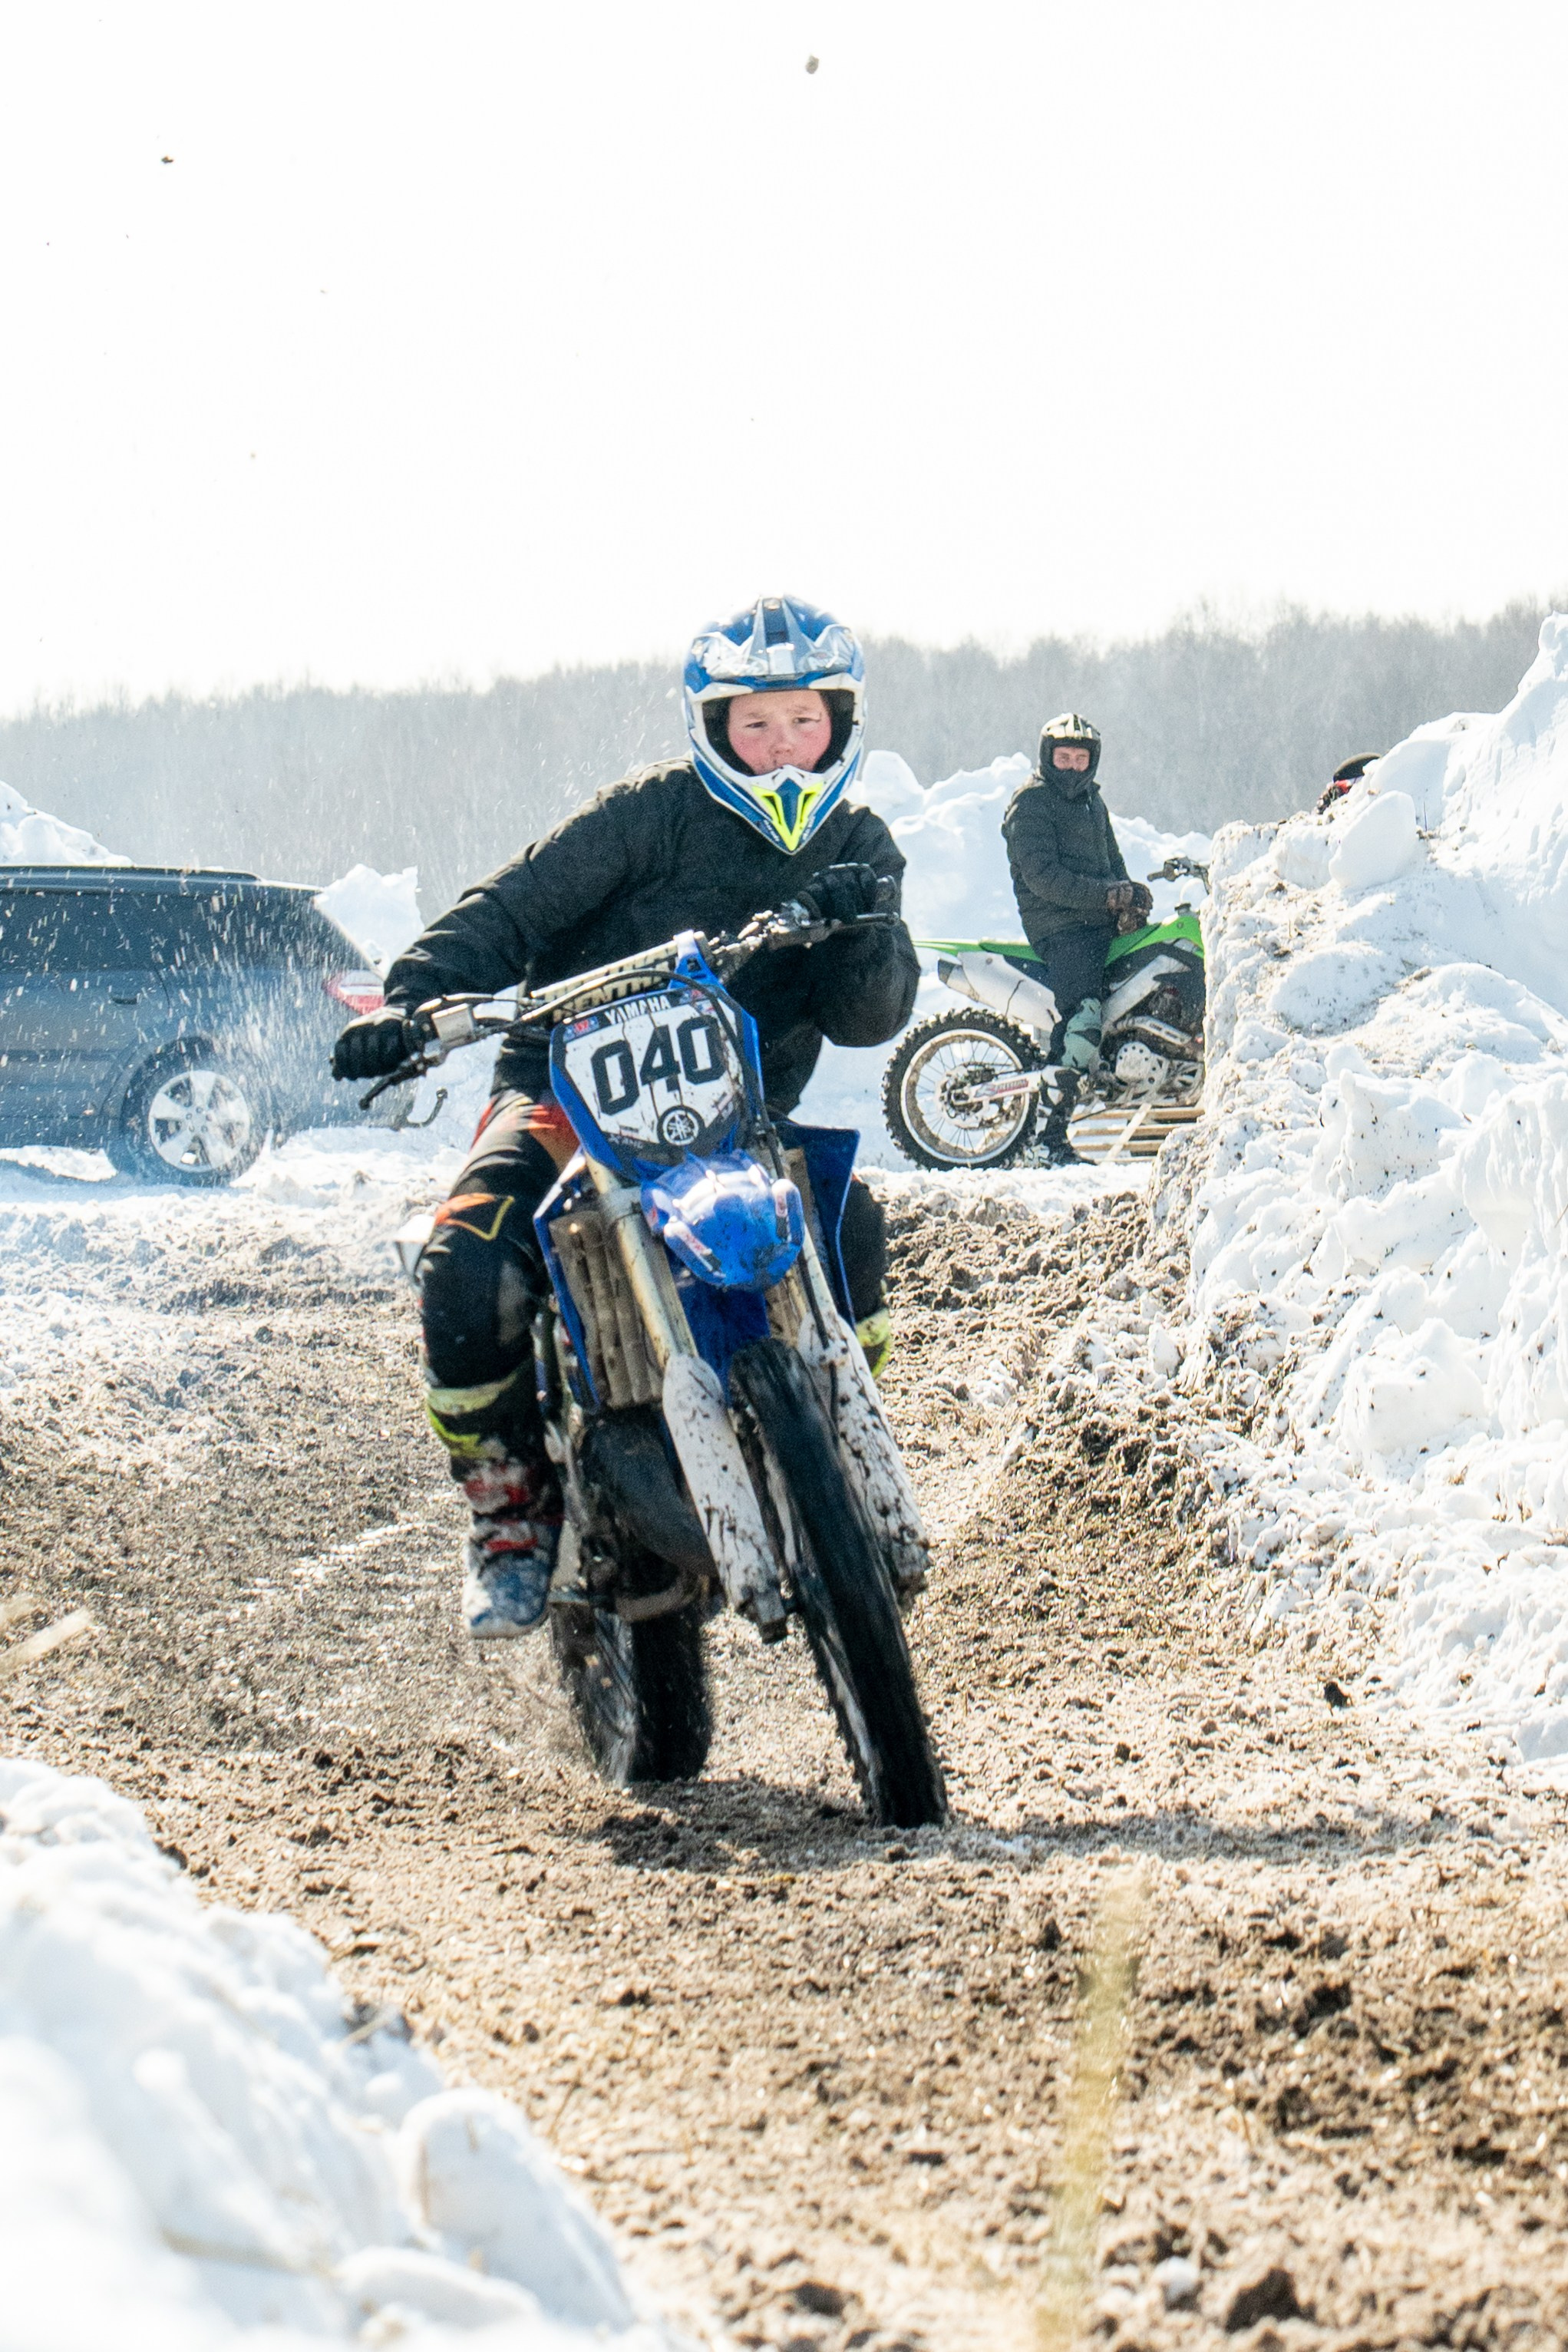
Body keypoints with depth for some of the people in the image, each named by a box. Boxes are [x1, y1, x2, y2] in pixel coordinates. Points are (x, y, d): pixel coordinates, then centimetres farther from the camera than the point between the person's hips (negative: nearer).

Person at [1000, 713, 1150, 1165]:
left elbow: (1111, 858, 24)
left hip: (1099, 922, 9)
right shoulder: (1030, 806, -7)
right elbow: (1044, 877, -16)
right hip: (1059, 928, -9)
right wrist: (1107, 894, -23)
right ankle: (1051, 1137, -26)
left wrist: (1129, 901, 3)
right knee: (1083, 1018, -23)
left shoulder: (1091, 801, 21)